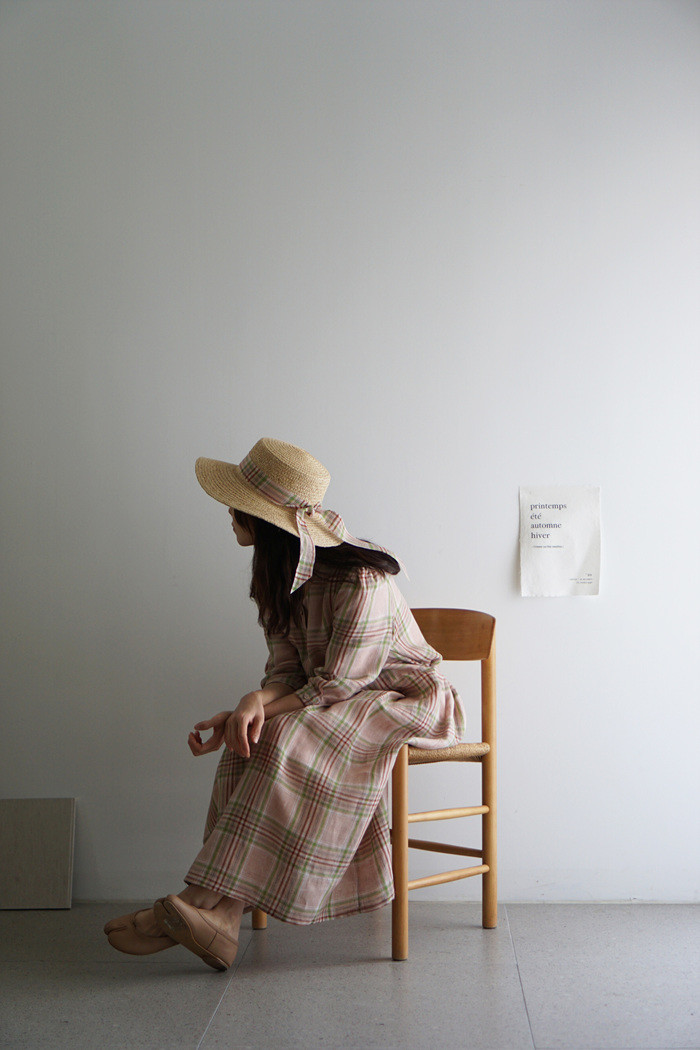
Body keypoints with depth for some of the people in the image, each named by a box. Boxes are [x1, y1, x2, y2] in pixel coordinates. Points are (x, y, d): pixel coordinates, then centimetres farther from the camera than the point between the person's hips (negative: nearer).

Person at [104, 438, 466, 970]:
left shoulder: (361, 580, -25)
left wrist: (256, 706, -26)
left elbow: (335, 685, -23)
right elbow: (287, 669, -2)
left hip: (406, 700, -7)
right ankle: (224, 917, -29)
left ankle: (208, 902, -31)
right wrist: (256, 702, -24)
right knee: (250, 741, -21)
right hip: (344, 700, 7)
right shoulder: (282, 574, 1)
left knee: (287, 740, -32)